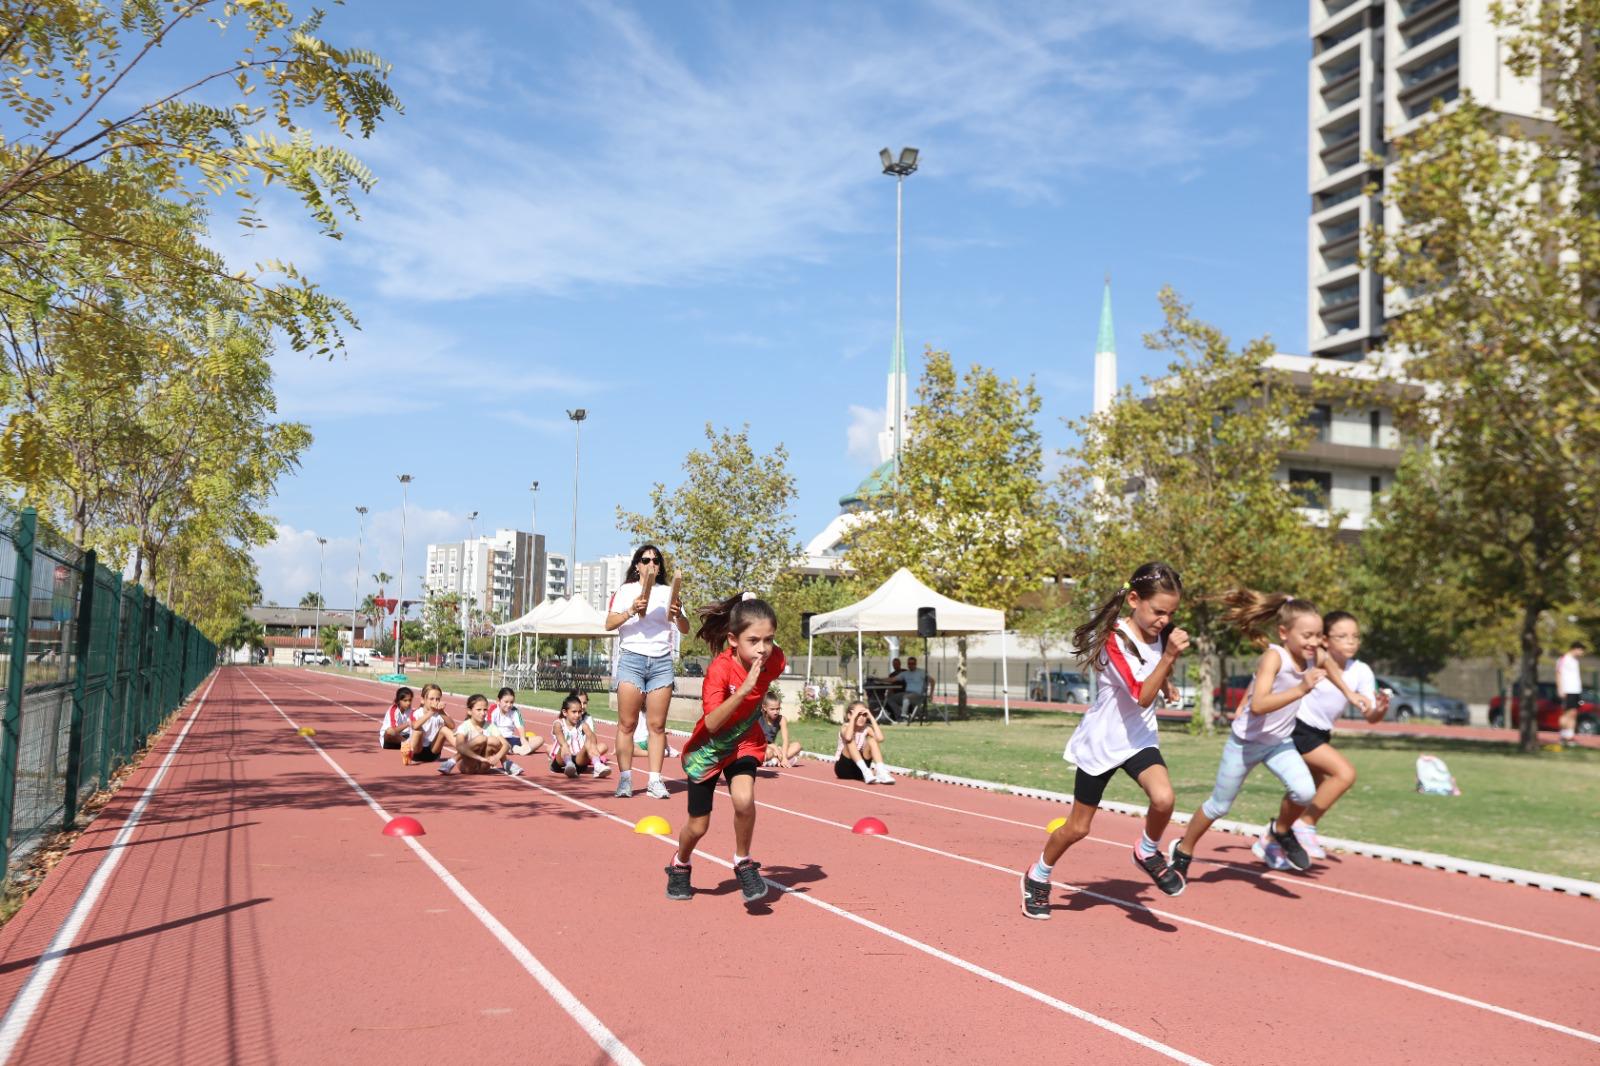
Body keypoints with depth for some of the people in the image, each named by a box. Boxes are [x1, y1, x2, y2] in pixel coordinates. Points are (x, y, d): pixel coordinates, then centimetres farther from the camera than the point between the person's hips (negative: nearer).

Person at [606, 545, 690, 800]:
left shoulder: (668, 593, 14)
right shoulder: (625, 591, 9)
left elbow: (685, 629, 10)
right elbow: (609, 623, -2)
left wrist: (678, 615, -11)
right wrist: (631, 611, -18)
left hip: (661, 662, 2)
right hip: (632, 659, -2)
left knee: (657, 724, -1)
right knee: (627, 723, -5)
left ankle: (655, 780, 0)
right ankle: (625, 779, -2)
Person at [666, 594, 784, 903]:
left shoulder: (775, 660, -19)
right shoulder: (720, 669, -33)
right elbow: (711, 723, -43)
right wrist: (743, 690, -51)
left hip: (745, 742, 2)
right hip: (707, 748, -2)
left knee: (744, 800, -27)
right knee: (698, 826, 9)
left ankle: (743, 863, -1)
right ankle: (680, 866, 43)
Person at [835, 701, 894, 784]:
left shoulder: (867, 729, -1)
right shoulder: (845, 727, -11)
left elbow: (880, 738, -23)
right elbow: (848, 738, -38)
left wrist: (871, 717, -16)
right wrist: (853, 717, -28)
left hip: (859, 770, 4)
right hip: (843, 767, -4)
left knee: (872, 740, -17)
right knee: (850, 740, -29)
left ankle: (881, 772, -32)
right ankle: (866, 772, -42)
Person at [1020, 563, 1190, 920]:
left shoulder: (1160, 635, -3)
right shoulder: (1115, 640, -23)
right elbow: (1143, 696, -31)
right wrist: (1168, 656, -39)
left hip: (1139, 739, 4)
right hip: (1101, 743, -4)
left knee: (1163, 799, -26)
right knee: (1078, 828, 9)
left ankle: (1147, 853, 4)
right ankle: (1038, 876, 34)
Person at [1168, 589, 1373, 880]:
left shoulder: (1316, 657, -11)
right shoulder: (1274, 657, -30)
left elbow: (1329, 664, 17)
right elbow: (1258, 706, -42)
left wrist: (1350, 694, 19)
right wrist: (1301, 689, -48)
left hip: (1280, 741, 5)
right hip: (1246, 741, -5)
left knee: (1305, 791, -20)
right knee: (1219, 805, 8)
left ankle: (1280, 831, 11)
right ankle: (1183, 852, 30)